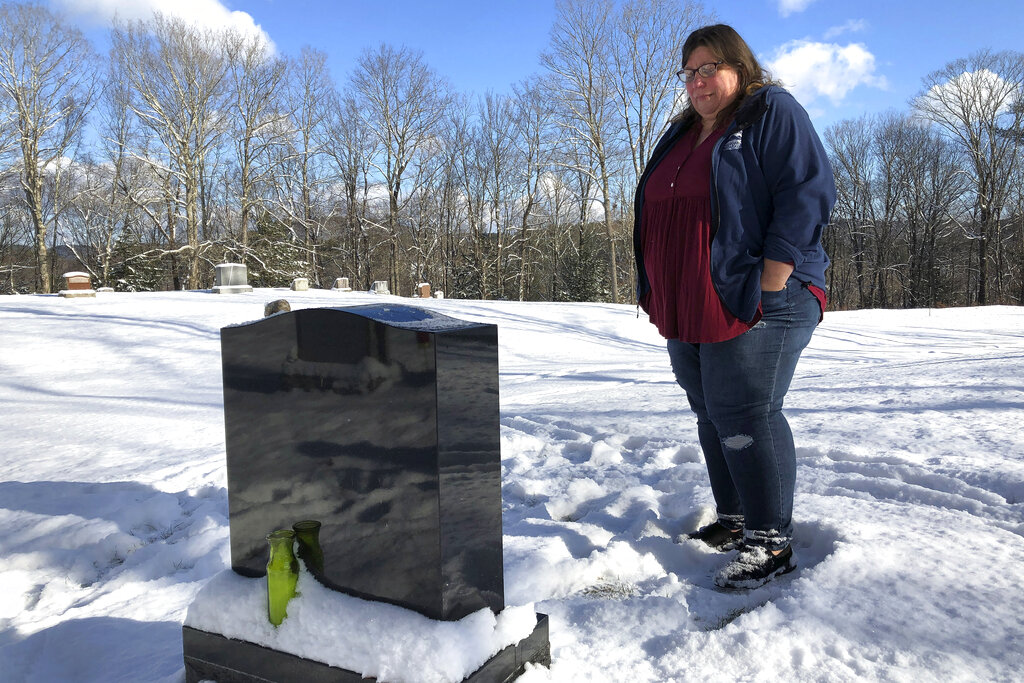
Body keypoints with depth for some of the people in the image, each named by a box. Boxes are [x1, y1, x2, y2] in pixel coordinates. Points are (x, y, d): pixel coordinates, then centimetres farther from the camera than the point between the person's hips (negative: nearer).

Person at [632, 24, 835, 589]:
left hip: (753, 306, -8)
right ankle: (732, 520, 24)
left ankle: (771, 542, 1)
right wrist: (661, 296, 16)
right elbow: (656, 213, 24)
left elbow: (806, 197, -13)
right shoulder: (681, 135, 21)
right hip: (688, 312, 8)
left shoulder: (773, 113, -2)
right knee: (712, 416, 11)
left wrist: (769, 287, -19)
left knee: (745, 417, -10)